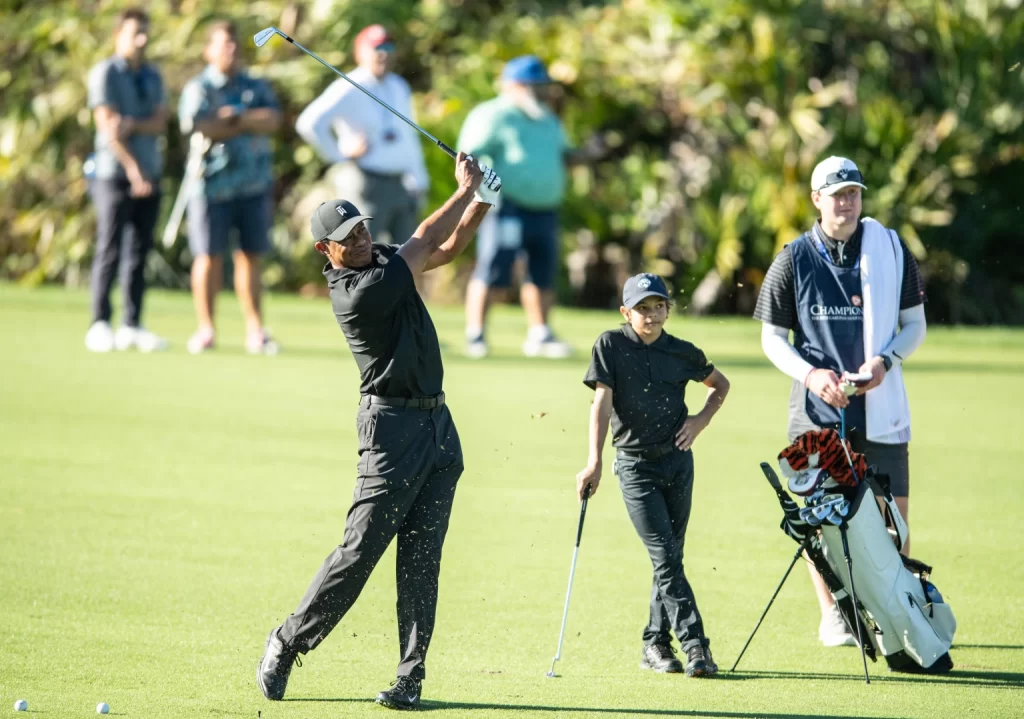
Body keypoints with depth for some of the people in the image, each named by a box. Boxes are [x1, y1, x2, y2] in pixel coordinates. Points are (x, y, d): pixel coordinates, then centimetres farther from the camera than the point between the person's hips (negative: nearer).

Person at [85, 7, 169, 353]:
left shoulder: (152, 76, 14)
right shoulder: (105, 74, -4)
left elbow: (160, 124, 4)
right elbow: (107, 127, -12)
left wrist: (132, 126, -17)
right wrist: (133, 168, -16)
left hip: (150, 174, 6)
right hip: (114, 173, -6)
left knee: (139, 251, 4)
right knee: (109, 250, -7)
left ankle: (132, 327, 7)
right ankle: (99, 326, -5)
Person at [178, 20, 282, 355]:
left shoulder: (257, 87, 13)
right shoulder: (198, 88, 1)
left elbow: (273, 120, -4)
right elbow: (198, 127, -15)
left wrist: (235, 117, -14)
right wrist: (250, 126, -8)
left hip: (254, 184, 3)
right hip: (213, 184, -3)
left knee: (251, 255, 5)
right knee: (209, 256, -1)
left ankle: (255, 329, 8)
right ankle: (206, 329, 6)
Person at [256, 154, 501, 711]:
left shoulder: (381, 259, 9)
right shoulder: (359, 292, -17)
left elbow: (445, 250, 17)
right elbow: (424, 243, -11)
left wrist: (481, 202, 0)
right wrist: (465, 191, -2)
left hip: (437, 424, 8)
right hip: (392, 425, -8)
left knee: (421, 558, 2)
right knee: (360, 550, -7)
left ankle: (411, 675, 1)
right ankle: (288, 643, 8)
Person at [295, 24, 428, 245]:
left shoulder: (399, 87, 13)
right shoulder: (349, 90, -12)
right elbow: (309, 124, -24)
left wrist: (419, 179, 14)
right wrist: (340, 154, -14)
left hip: (402, 184, 8)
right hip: (367, 183, -8)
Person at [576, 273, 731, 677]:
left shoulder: (682, 353, 3)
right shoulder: (610, 346, -5)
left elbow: (720, 385, 20)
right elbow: (602, 401, -13)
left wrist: (701, 420, 2)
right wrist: (594, 462, -22)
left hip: (678, 460, 3)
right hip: (635, 466, -3)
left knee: (671, 557, 7)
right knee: (665, 558, -11)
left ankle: (655, 644, 18)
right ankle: (694, 645, -16)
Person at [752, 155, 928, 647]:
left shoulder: (892, 249, 2)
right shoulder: (793, 259, 0)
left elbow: (915, 324, 7)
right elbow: (772, 337, 4)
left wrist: (885, 361, -12)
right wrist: (810, 374, -13)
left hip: (880, 406, 1)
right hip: (817, 405, -1)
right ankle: (831, 617, 14)